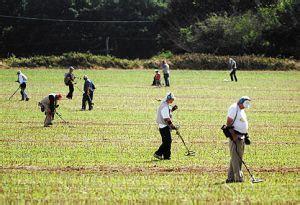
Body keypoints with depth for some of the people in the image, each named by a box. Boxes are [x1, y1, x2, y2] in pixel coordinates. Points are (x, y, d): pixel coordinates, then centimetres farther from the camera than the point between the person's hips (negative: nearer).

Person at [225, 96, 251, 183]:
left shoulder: (241, 110, 18)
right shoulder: (234, 108, -11)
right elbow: (229, 123, -16)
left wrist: (246, 136, 21)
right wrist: (233, 136, -21)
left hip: (241, 136, 10)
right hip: (235, 137, -10)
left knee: (238, 158, 9)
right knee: (235, 157, -9)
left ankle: (230, 178, 13)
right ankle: (238, 177, -11)